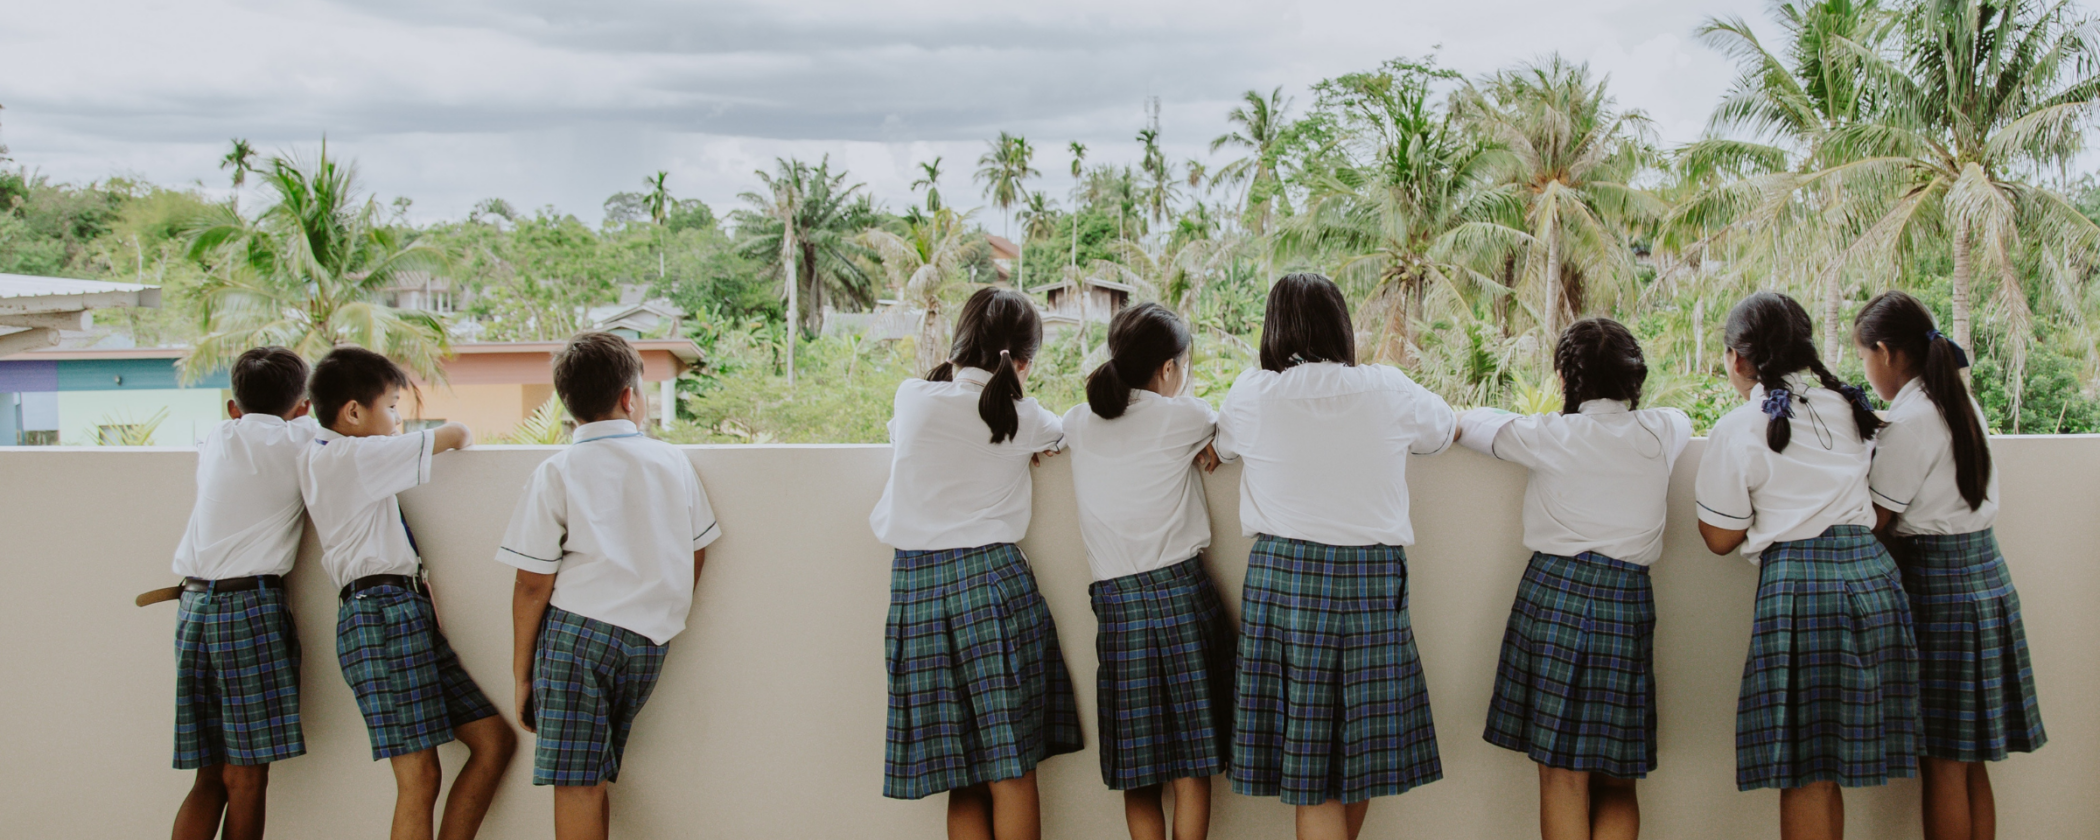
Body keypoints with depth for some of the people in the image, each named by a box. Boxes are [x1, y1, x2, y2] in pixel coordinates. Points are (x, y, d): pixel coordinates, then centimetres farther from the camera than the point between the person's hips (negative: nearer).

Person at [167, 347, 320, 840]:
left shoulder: (216, 442, 15)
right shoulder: (300, 440, 0)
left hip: (194, 604, 6)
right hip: (250, 603, -6)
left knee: (211, 777, 9)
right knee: (246, 778, 0)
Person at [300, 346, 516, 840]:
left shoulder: (321, 459, 18)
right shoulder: (354, 457, -9)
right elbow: (454, 435, -5)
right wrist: (459, 439, 16)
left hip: (409, 613, 10)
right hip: (381, 614, -10)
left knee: (494, 741, 6)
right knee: (420, 776, -9)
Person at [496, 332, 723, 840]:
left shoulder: (557, 474, -3)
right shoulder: (673, 463, 7)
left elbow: (533, 585, -5)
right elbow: (696, 554, 15)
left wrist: (522, 673, 3)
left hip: (575, 630, -4)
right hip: (650, 639, 4)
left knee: (576, 786, -2)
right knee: (593, 781, 15)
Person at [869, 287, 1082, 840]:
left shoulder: (911, 398, 4)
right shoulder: (1021, 419, 0)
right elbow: (1059, 434, 21)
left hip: (916, 582, 2)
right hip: (992, 576, -2)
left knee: (961, 777, 7)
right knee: (1012, 770, 2)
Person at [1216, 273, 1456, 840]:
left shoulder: (1250, 395, -1)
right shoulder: (1387, 391, 1)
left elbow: (1226, 447, 20)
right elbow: (1442, 429, 22)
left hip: (1284, 575, -1)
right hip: (1374, 574, 1)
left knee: (1310, 776, 3)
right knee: (1361, 742, 15)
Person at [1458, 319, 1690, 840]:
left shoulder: (1552, 436, -2)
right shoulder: (1665, 432, 6)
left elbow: (1470, 425, 12)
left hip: (1556, 591, -2)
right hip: (1628, 600, 2)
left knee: (1562, 775, 2)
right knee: (1617, 783, 10)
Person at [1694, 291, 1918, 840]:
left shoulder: (1738, 431, -4)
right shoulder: (1849, 408, 11)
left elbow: (1720, 538, 0)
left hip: (1797, 584, -5)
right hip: (1869, 572, 6)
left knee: (1804, 772, 0)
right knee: (1831, 765, 13)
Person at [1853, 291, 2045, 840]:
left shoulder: (1910, 420, -15)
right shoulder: (1962, 404, 12)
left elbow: (1875, 522, -13)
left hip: (1940, 579, -8)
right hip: (1985, 571, 8)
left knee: (1944, 764, -3)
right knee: (1970, 764, 12)